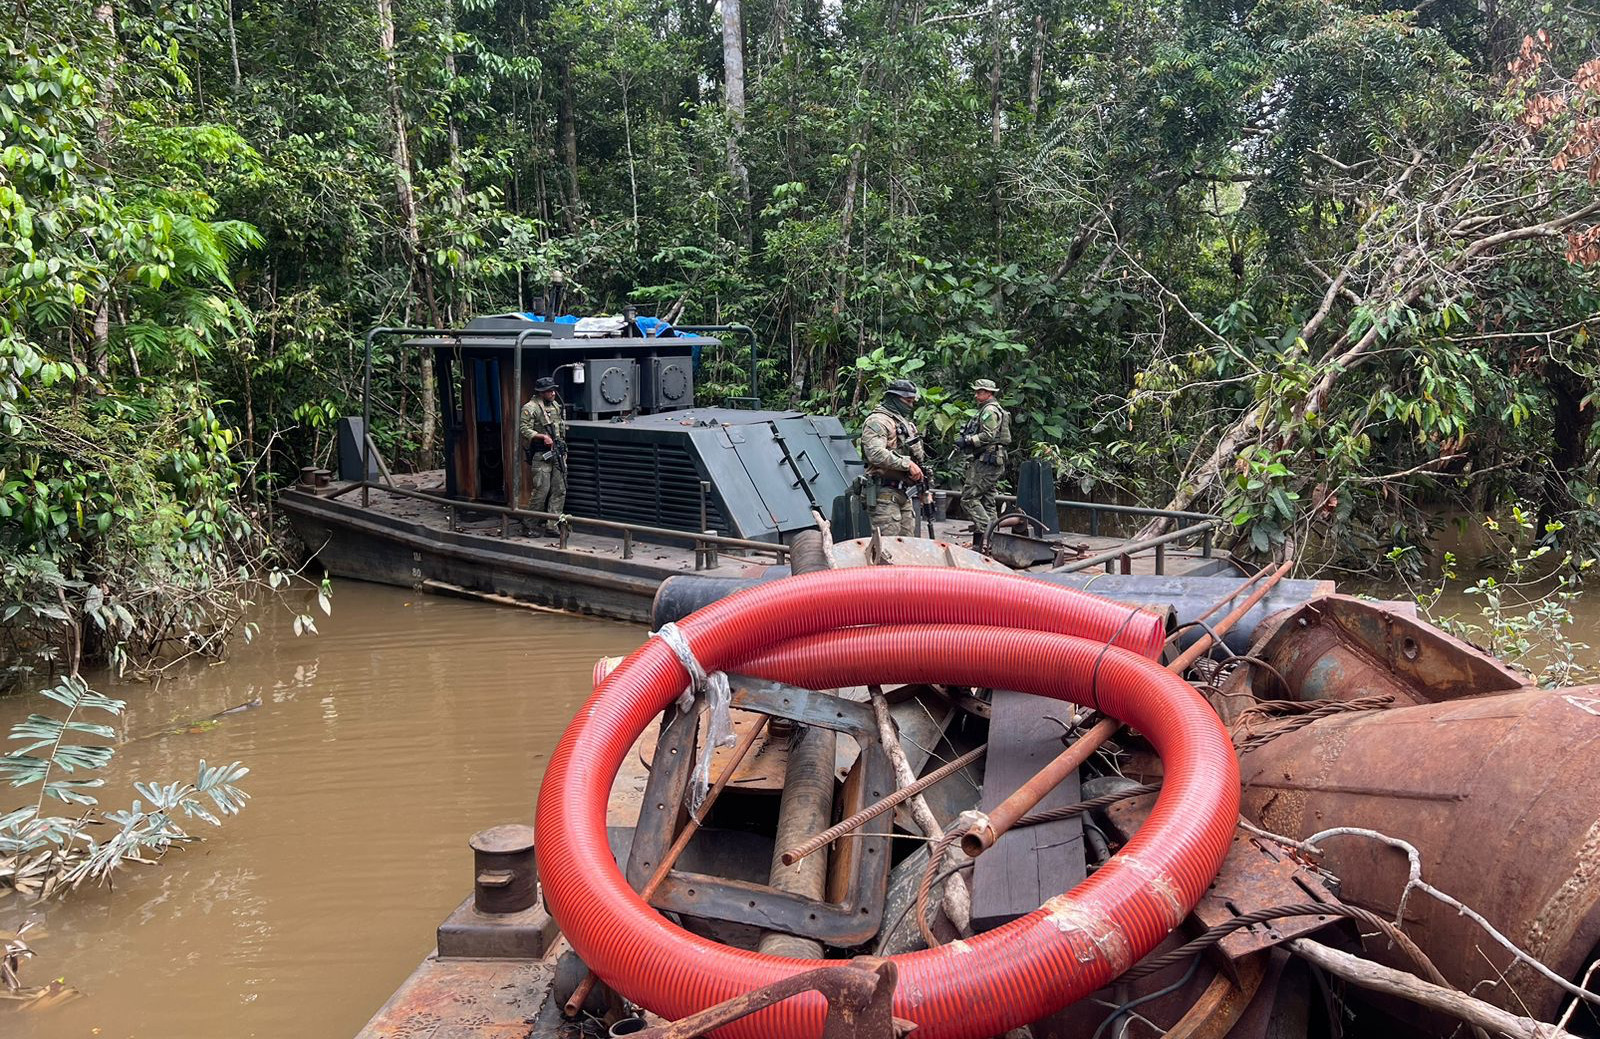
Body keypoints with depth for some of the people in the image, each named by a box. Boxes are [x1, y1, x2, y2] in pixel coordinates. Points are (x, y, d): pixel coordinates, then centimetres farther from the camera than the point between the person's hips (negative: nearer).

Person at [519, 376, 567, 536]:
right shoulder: (530, 408, -8)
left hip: (557, 454, 8)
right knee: (542, 490, -9)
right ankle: (530, 523, 6)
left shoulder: (556, 406, 16)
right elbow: (524, 429, -15)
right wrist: (542, 436, -26)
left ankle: (551, 525, 8)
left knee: (560, 490, 3)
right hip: (541, 456, -7)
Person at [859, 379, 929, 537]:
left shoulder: (907, 423, 23)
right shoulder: (877, 421, -8)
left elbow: (919, 457, 28)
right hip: (886, 493, -9)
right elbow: (875, 453, -24)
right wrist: (907, 464, -23)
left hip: (905, 494, 9)